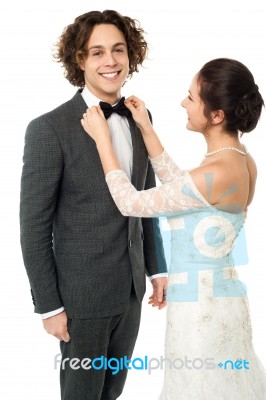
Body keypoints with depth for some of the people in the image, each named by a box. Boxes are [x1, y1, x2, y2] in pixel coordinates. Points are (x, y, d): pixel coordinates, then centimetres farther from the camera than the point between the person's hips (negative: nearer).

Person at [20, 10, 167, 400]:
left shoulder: (138, 119, 1)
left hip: (131, 288, 6)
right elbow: (34, 225, -15)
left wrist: (156, 267, 13)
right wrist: (49, 306, -13)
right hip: (81, 293, -5)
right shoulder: (49, 129, -18)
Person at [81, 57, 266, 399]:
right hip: (222, 296, 9)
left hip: (200, 305, -8)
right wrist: (146, 130, 6)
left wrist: (101, 137, -11)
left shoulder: (216, 174, -28)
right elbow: (179, 188, 10)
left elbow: (131, 203, -19)